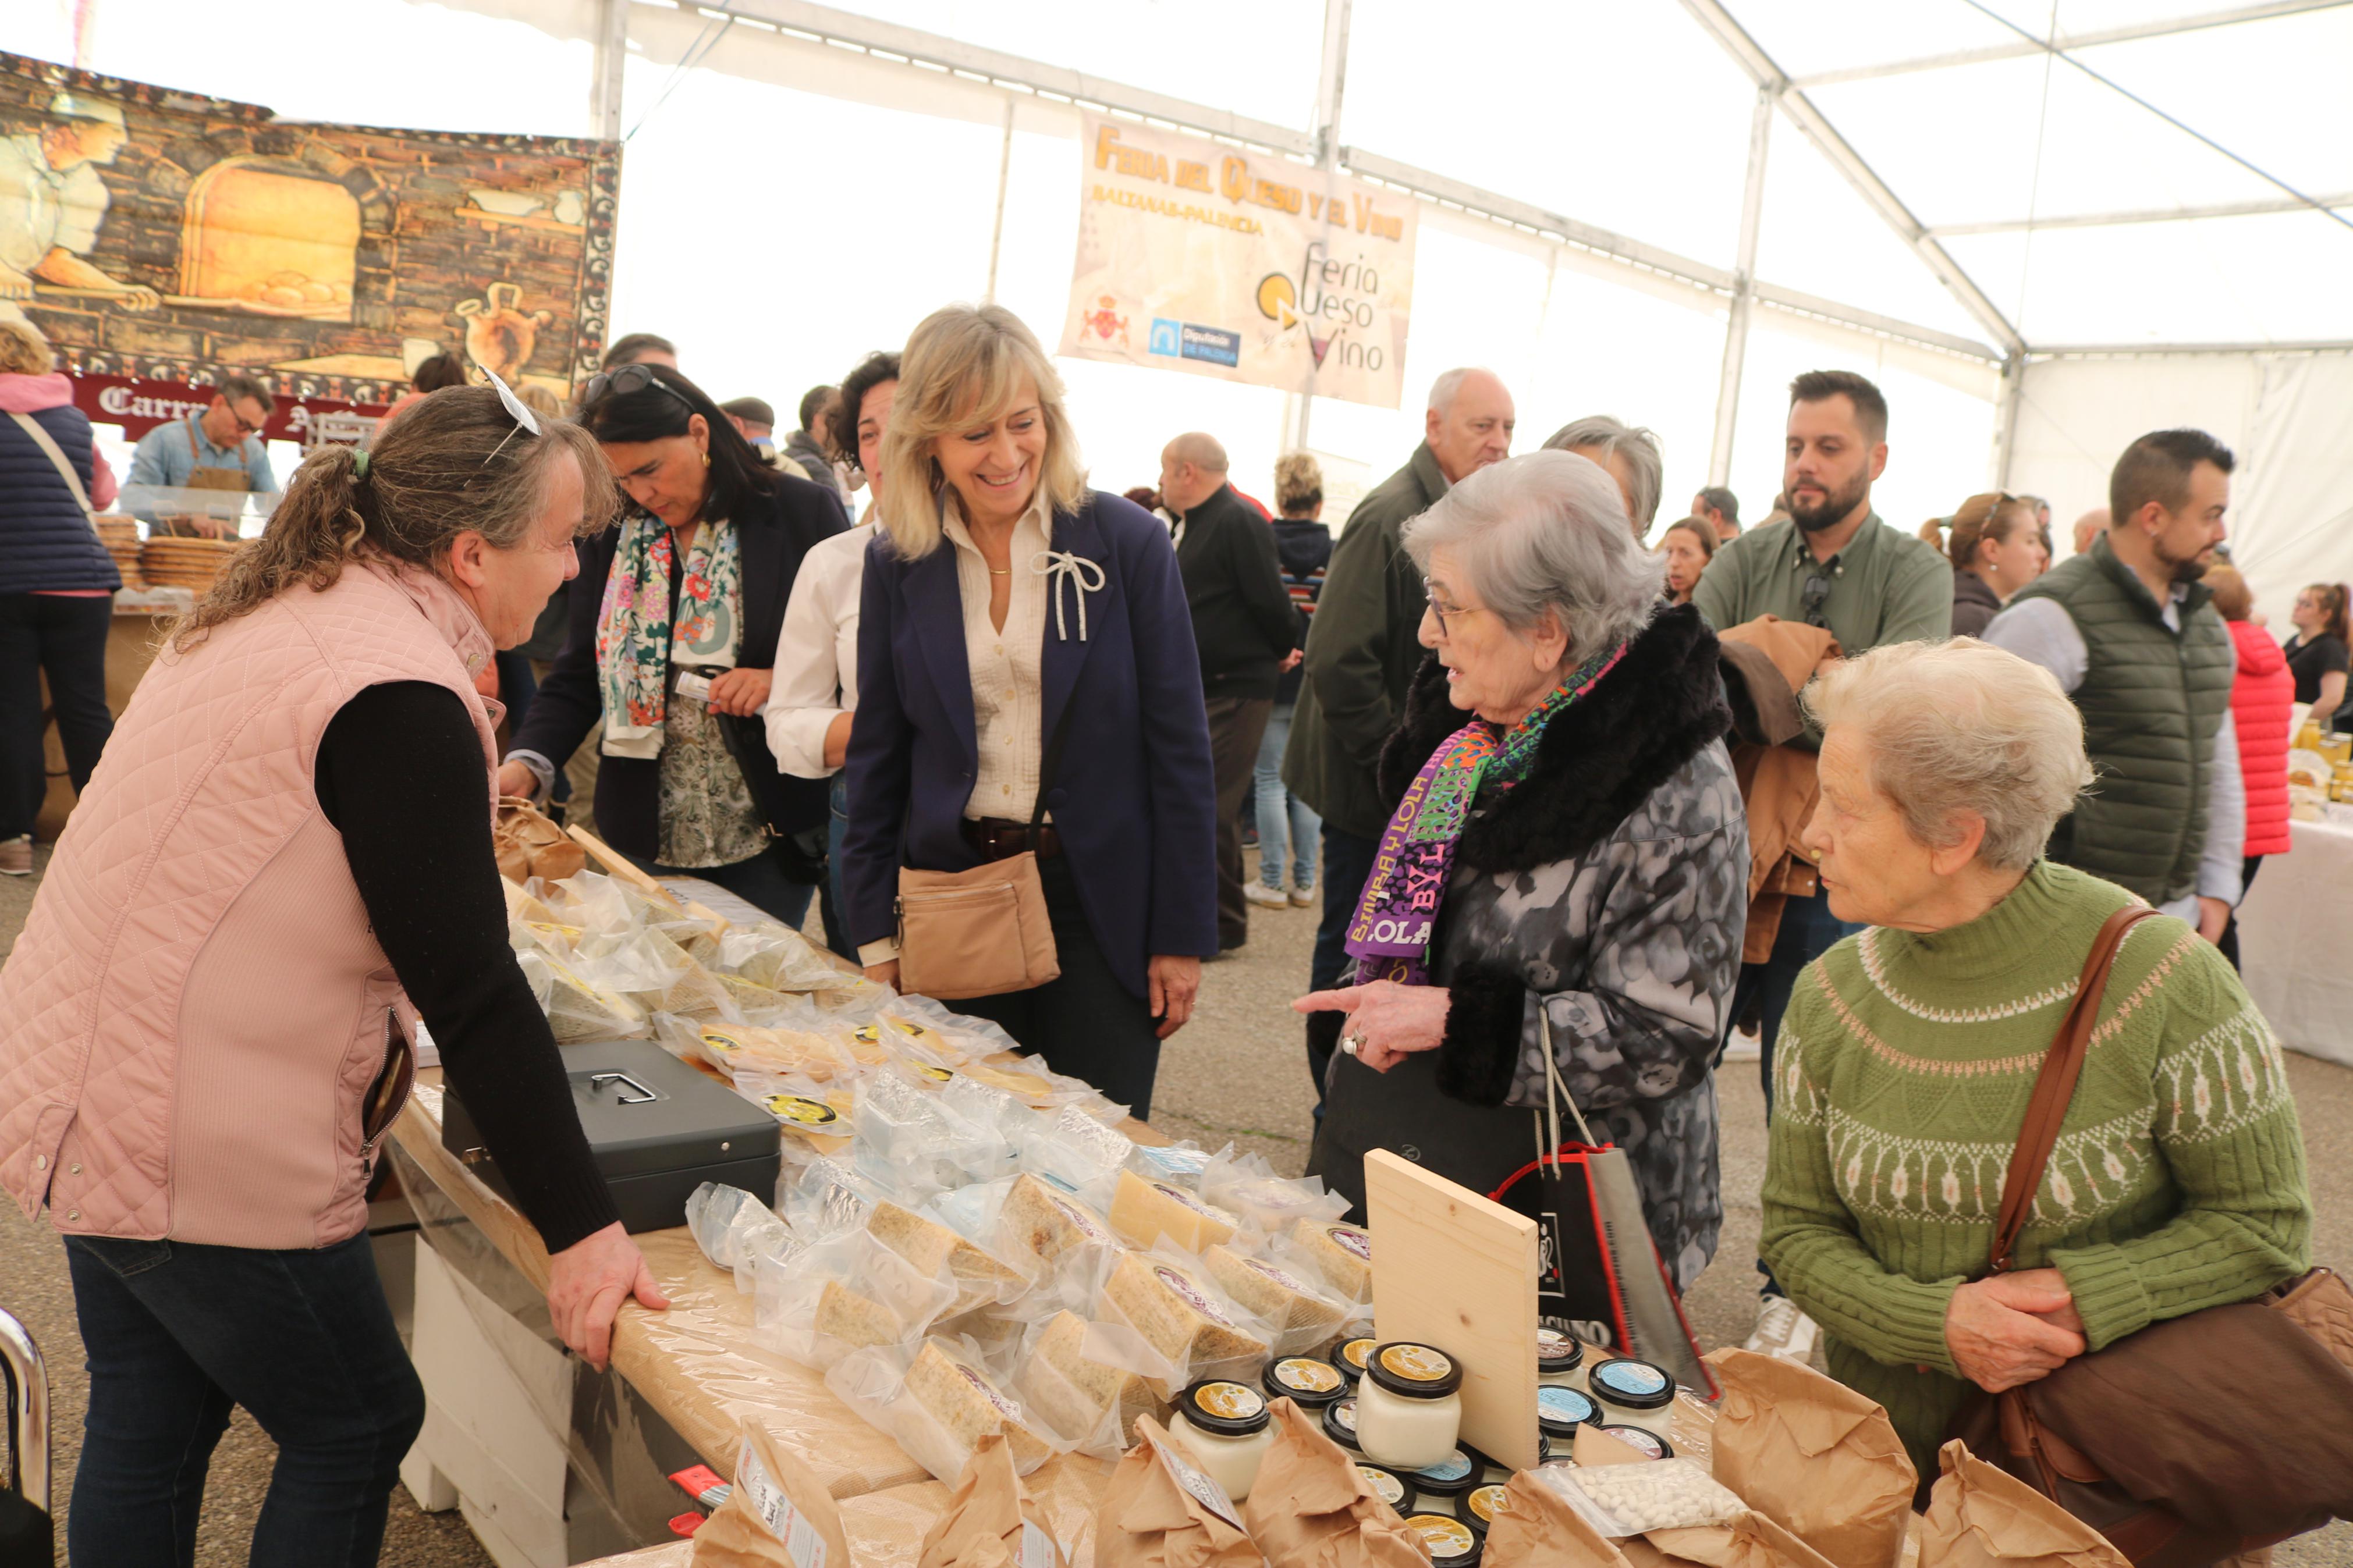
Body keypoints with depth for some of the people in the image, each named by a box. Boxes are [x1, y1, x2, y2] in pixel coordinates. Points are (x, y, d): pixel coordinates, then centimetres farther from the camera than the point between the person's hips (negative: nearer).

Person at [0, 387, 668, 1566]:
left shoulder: (284, 608, 6)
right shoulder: (400, 696, -24)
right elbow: (470, 991, -24)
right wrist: (580, 1230, -19)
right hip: (200, 1154, -9)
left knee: (149, 1425, 22)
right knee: (357, 1432, 10)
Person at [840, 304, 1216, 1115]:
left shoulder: (1128, 543, -5)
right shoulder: (897, 564, 2)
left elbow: (1178, 750, -4)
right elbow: (876, 757, 8)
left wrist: (1183, 936, -4)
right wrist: (874, 936, 5)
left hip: (1099, 909, -2)